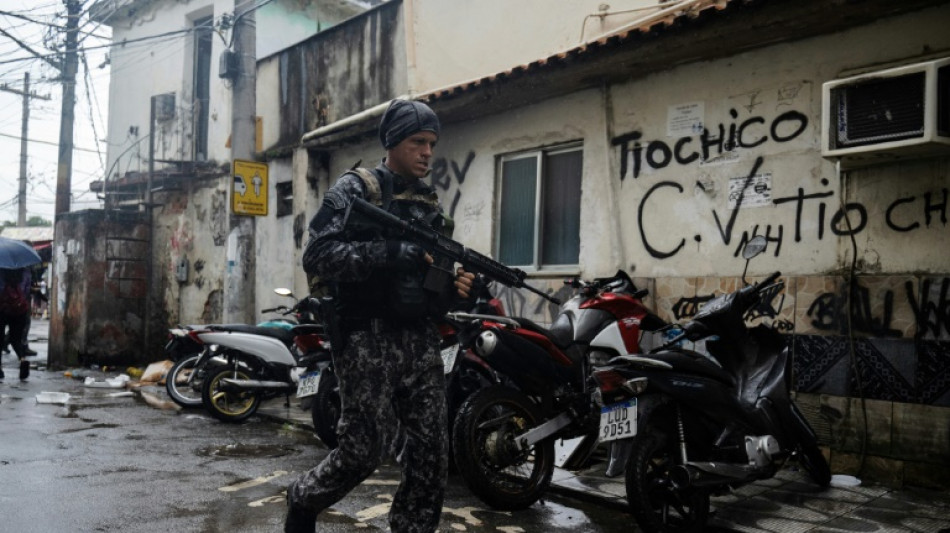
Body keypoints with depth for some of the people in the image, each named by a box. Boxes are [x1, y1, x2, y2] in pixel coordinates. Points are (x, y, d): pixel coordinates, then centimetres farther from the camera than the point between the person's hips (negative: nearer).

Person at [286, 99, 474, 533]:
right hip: (368, 338, -6)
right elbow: (317, 256, -16)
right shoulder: (355, 189, -3)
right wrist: (397, 252, -23)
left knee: (431, 450, 2)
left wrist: (452, 285, -1)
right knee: (361, 452, -2)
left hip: (420, 339, 6)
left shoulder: (429, 203, 17)